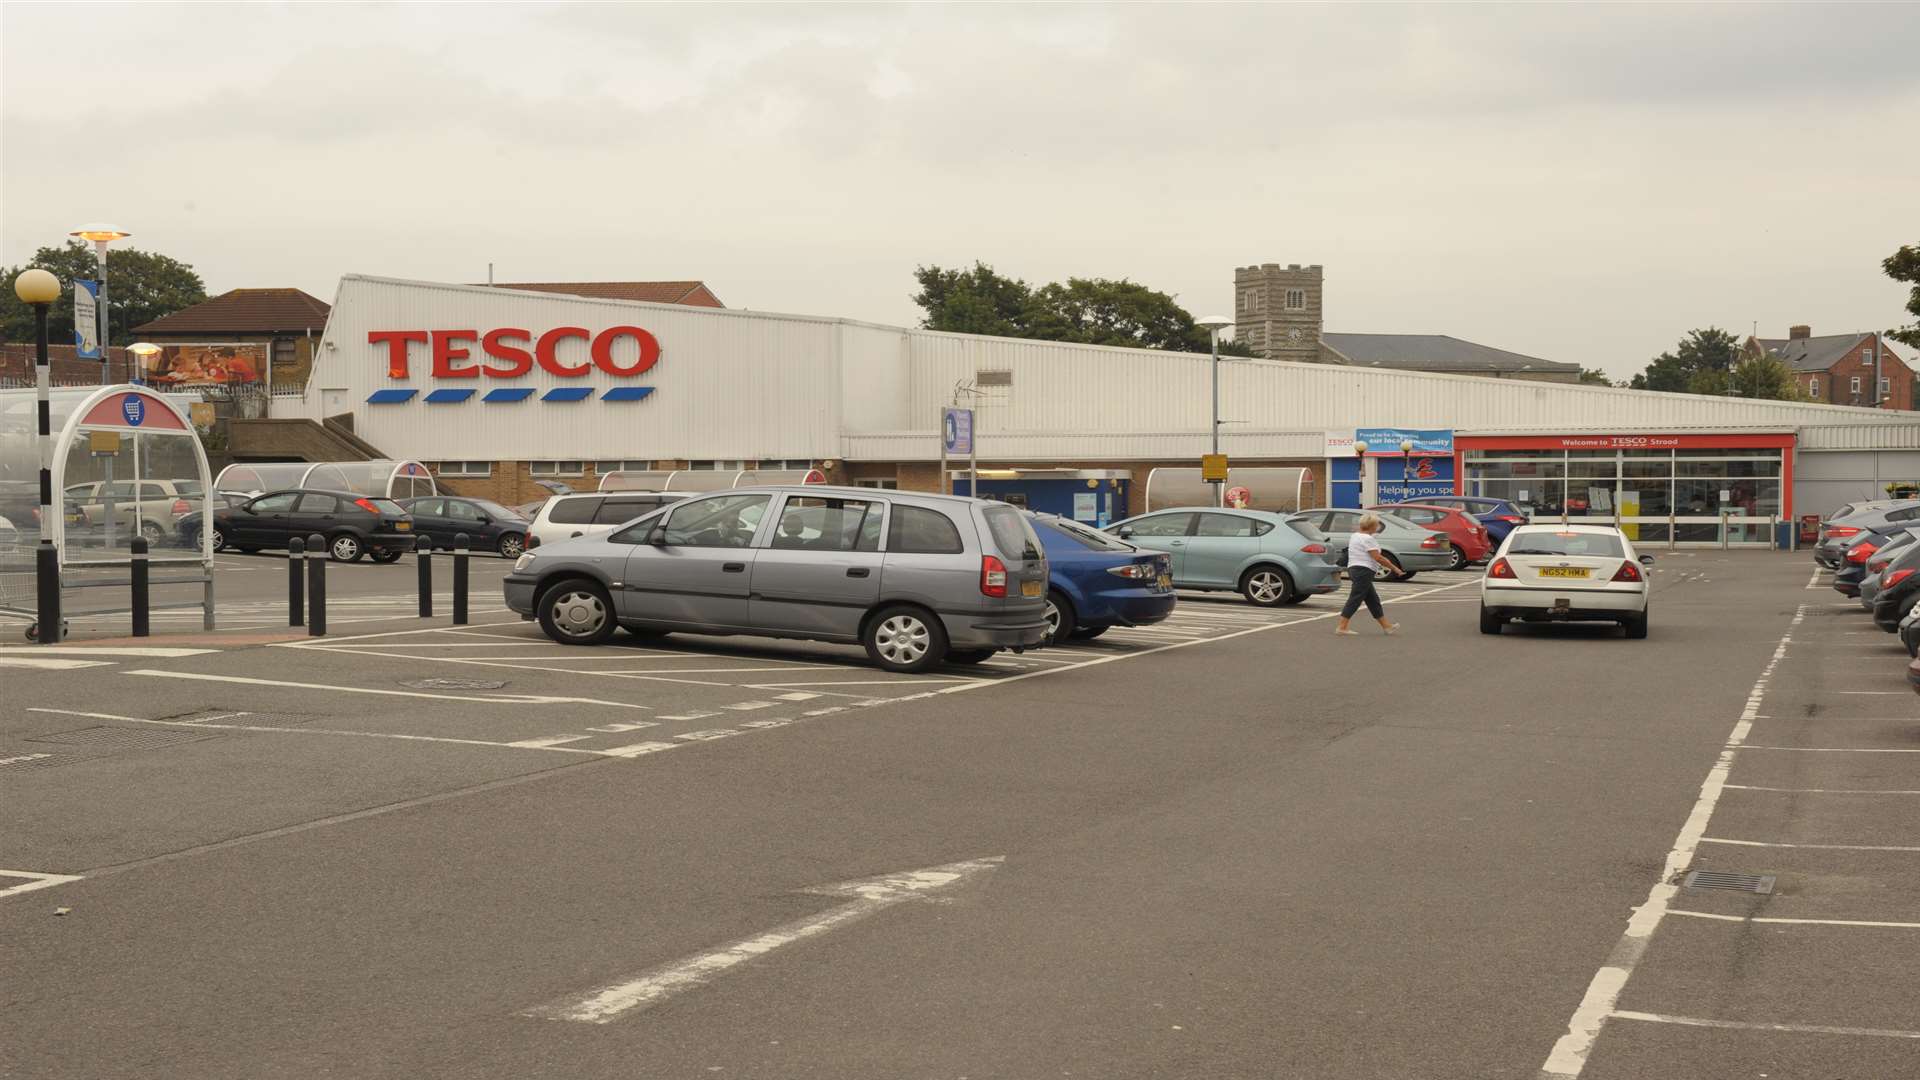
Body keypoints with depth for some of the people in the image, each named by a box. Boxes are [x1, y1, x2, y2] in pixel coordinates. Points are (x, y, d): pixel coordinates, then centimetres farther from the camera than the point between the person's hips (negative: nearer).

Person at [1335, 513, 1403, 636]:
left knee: (1373, 600, 15)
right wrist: (1394, 568, -12)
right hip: (1363, 571, -10)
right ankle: (1342, 627, -10)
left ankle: (1386, 626, 21)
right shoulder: (1367, 539, -15)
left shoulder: (1354, 536, 15)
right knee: (1355, 599, -9)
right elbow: (1378, 557, -18)